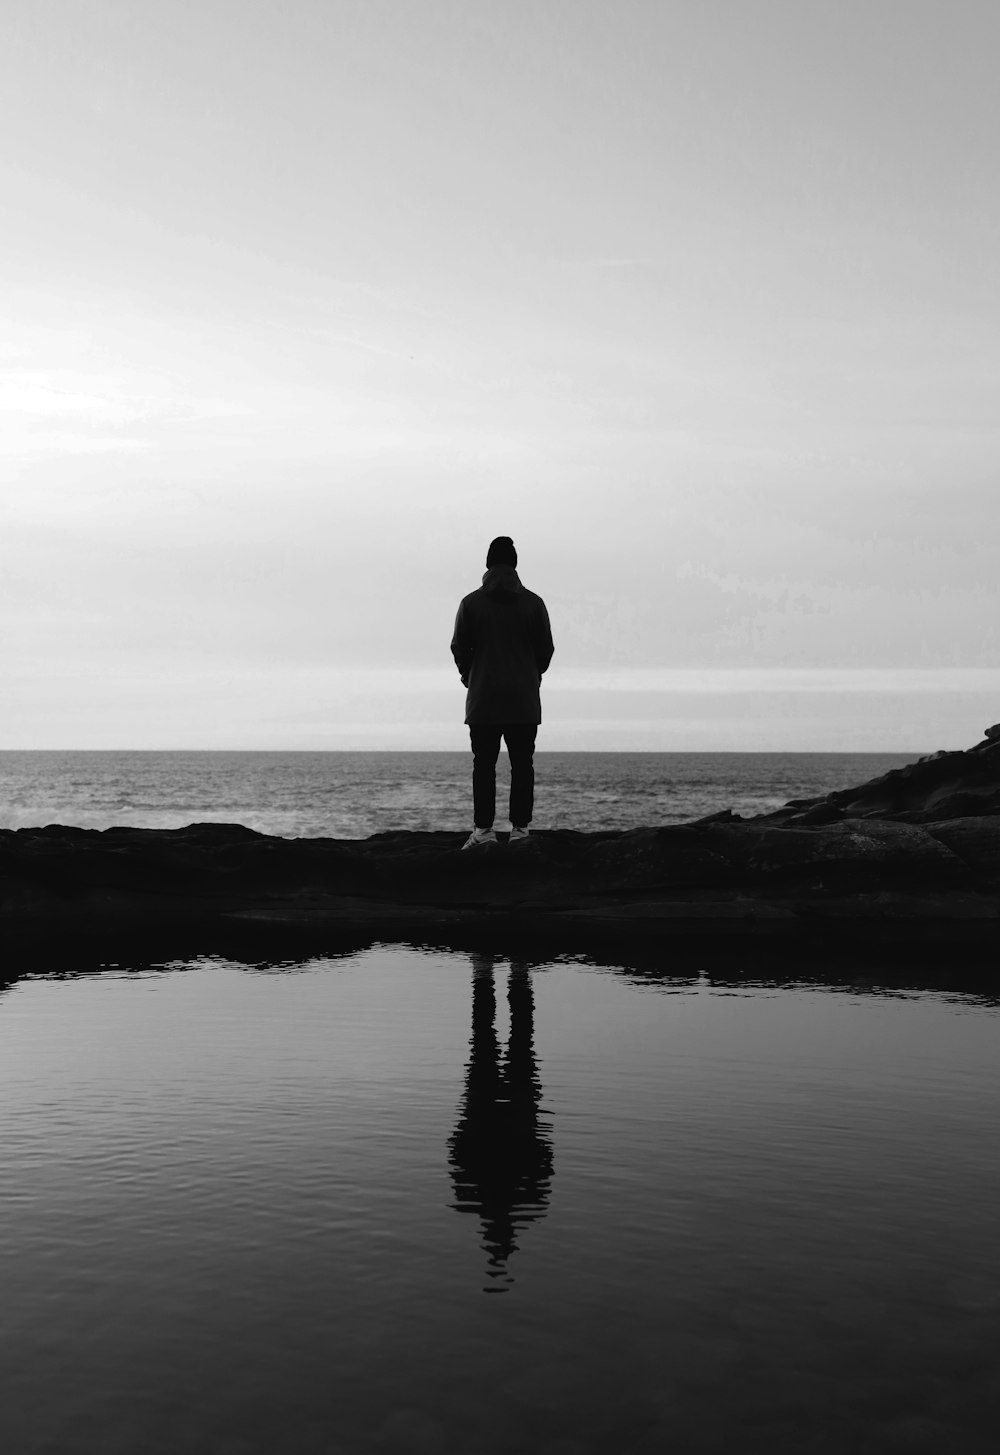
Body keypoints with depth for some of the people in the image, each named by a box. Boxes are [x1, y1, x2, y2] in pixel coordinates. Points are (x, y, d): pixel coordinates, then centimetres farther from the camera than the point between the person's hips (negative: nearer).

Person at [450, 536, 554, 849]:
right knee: (522, 764, 4)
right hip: (524, 700, 1)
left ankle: (483, 828, -4)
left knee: (484, 765, 2)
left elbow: (459, 649, 1)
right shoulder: (533, 603, 0)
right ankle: (520, 827, 2)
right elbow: (545, 649, 4)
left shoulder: (471, 603, -2)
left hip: (483, 699, 0)